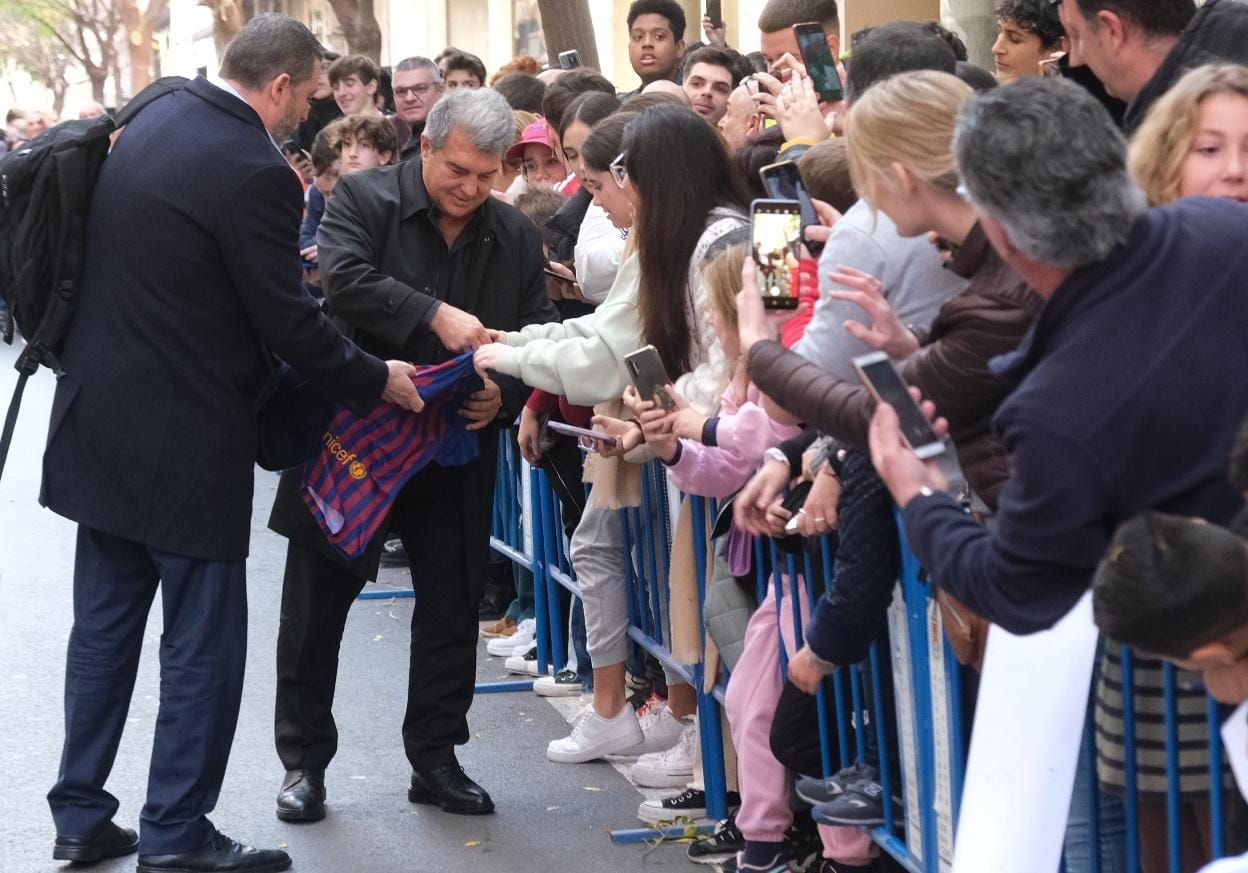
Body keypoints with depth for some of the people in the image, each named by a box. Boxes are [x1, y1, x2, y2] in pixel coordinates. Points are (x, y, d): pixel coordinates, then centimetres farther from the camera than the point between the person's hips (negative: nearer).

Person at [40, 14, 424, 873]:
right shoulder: (253, 171, -20)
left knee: (105, 623, 16)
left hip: (100, 417, 8)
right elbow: (287, 323, -17)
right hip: (185, 440, -8)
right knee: (203, 642, 3)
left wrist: (284, 260, 22)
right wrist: (374, 378, -2)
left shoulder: (152, 122, 5)